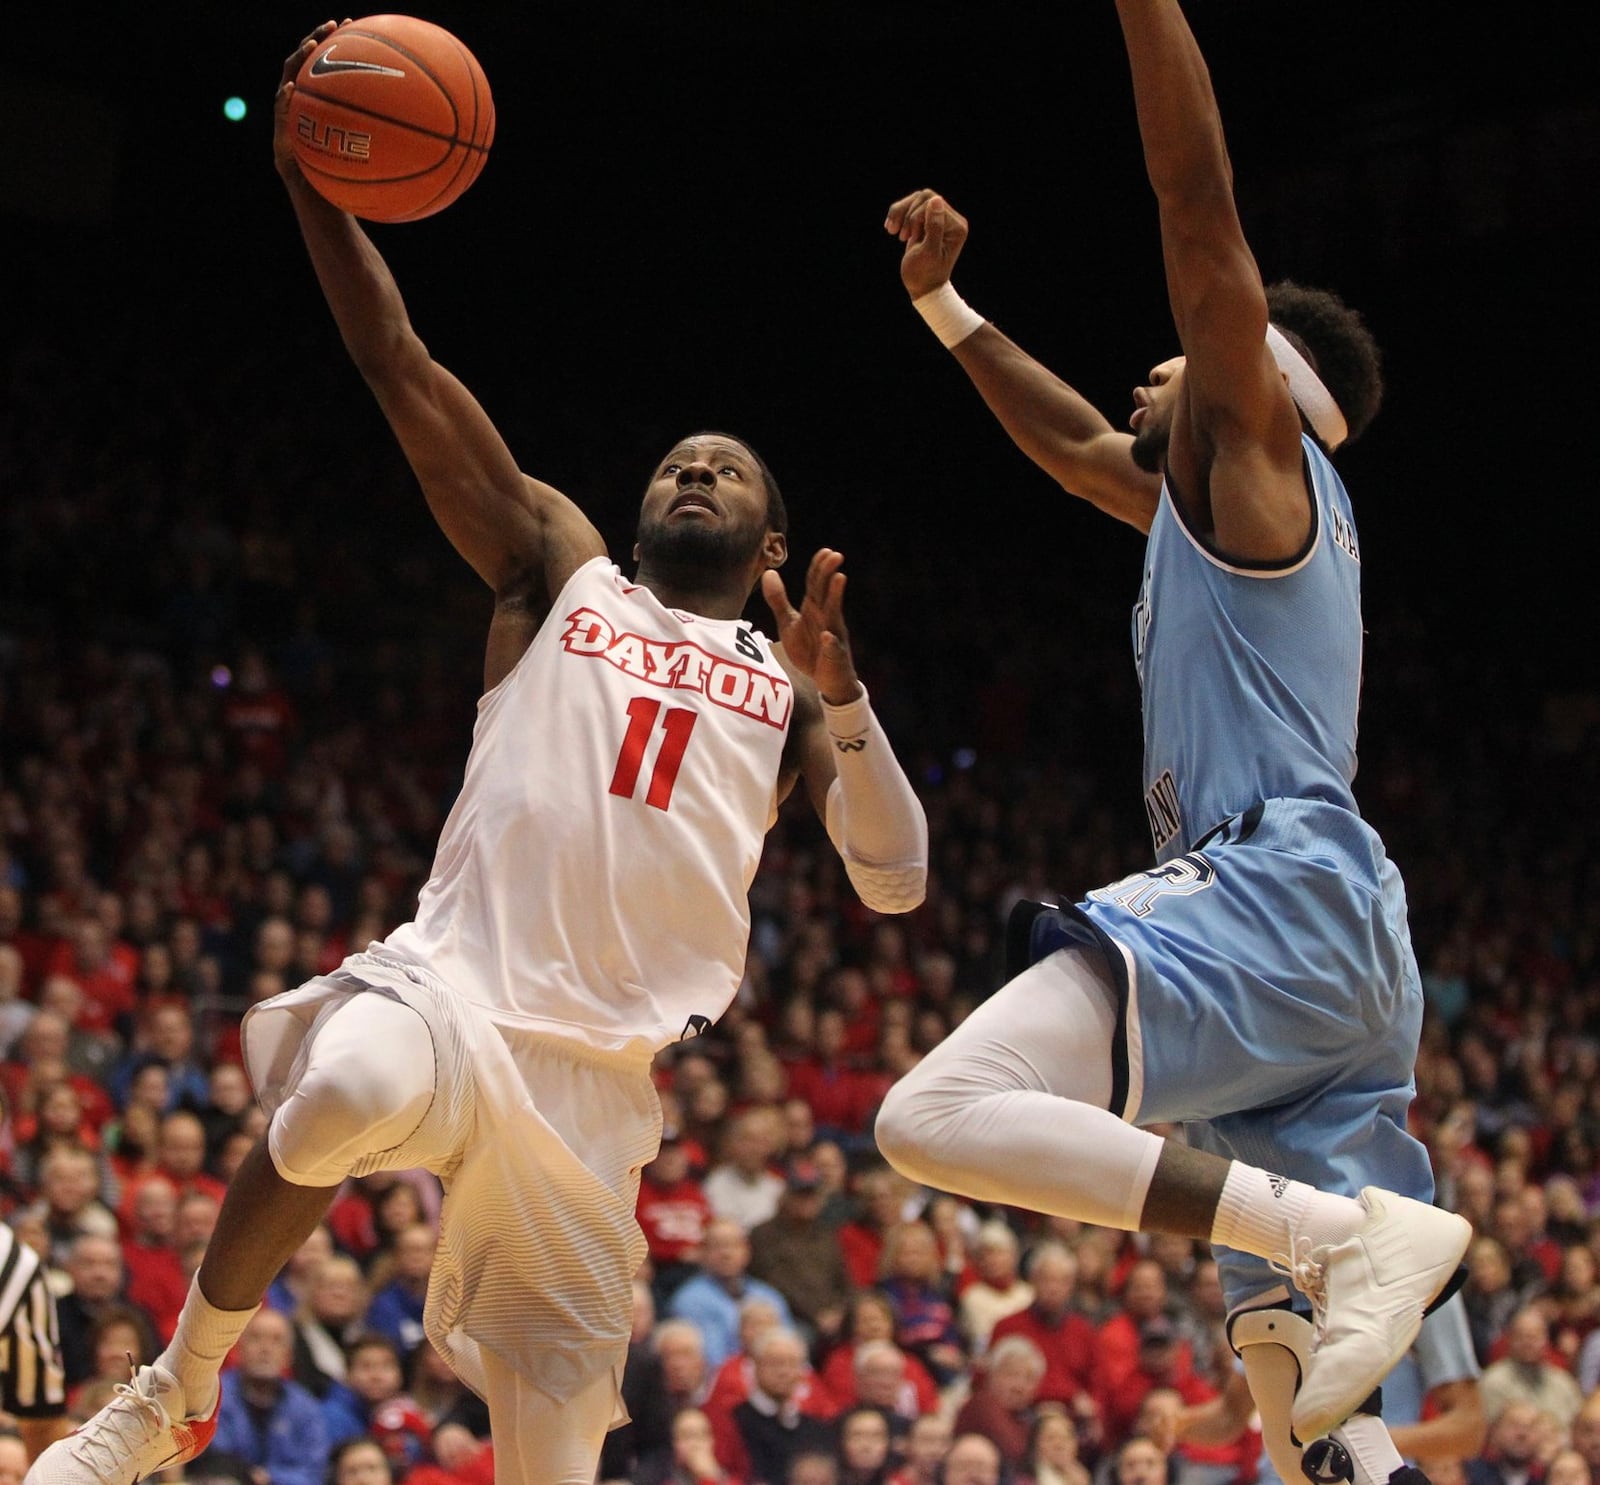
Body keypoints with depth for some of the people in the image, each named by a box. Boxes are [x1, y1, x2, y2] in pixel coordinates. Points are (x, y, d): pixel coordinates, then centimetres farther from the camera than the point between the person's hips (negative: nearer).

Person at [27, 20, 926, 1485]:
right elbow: (403, 372, 8)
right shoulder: (561, 571, 17)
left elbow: (896, 880, 7)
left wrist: (841, 690, -7)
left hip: (601, 1066, 2)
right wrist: (311, 181, -3)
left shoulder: (790, 683, 19)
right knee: (339, 1104, -34)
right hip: (450, 982, -2)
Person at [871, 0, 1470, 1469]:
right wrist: (943, 301, 45)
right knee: (1336, 1419, 9)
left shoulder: (1259, 449, 4)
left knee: (941, 1115, -27)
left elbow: (1202, 210, -6)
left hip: (1271, 883, -10)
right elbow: (1076, 444, 44)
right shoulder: (1220, 505, 27)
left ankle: (1349, 1232, -36)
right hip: (1350, 956, 10)